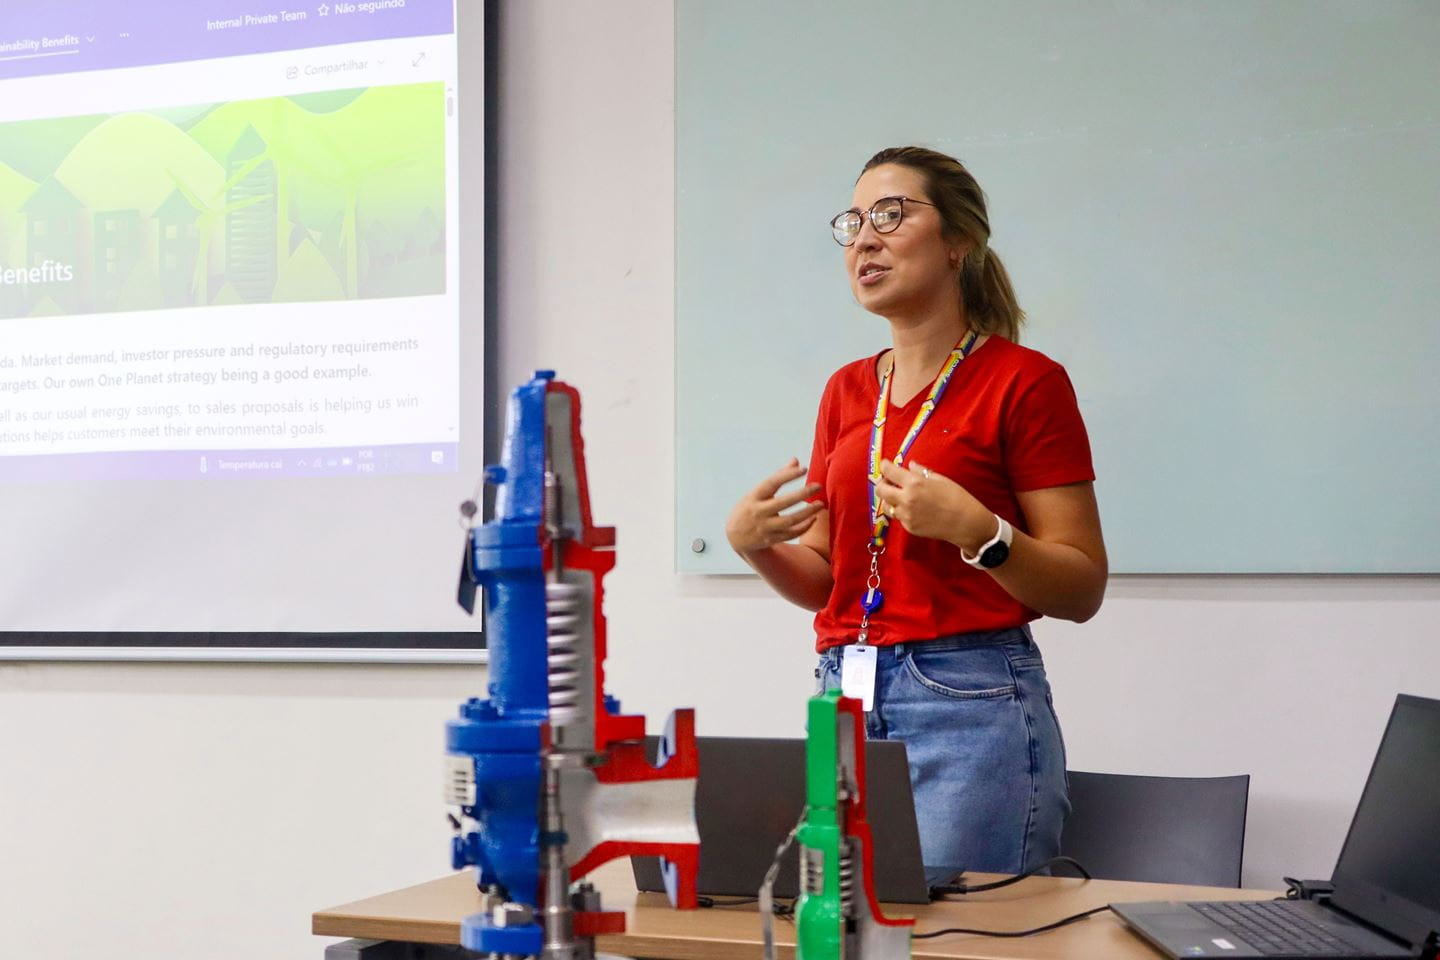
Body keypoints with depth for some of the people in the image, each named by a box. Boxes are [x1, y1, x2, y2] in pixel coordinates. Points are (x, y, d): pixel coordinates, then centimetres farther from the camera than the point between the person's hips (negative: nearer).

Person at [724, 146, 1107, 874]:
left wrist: (975, 529, -21)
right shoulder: (848, 390, 13)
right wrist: (753, 543, -1)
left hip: (970, 705, -5)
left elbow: (1082, 590, -6)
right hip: (844, 700, 6)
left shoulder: (1025, 381, -5)